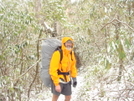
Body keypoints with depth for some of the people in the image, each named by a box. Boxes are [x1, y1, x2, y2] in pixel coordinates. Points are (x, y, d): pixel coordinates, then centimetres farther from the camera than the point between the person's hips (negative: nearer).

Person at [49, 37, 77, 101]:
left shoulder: (71, 53, 1)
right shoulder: (57, 54, -22)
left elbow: (72, 66, 14)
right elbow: (53, 70, -23)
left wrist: (74, 78, 8)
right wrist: (56, 84, -23)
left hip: (67, 80, 6)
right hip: (57, 79, -6)